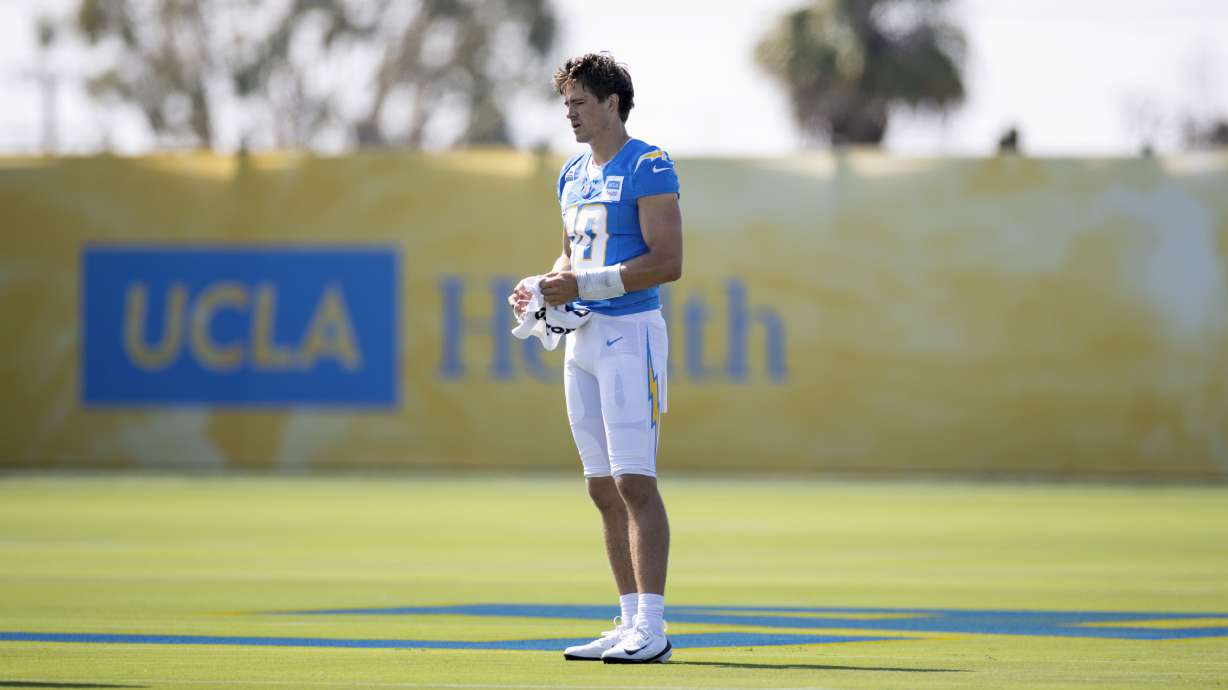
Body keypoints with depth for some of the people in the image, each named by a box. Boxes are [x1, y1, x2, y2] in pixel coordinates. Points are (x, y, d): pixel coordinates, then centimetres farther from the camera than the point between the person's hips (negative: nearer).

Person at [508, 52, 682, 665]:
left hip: (630, 332, -9)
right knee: (603, 490, 8)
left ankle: (651, 628, -13)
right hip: (582, 338, 9)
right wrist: (540, 287, 6)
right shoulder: (573, 175, 17)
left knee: (635, 482, -12)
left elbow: (668, 261, -15)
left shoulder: (647, 166, -9)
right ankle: (631, 621, 13)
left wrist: (585, 285, -19)